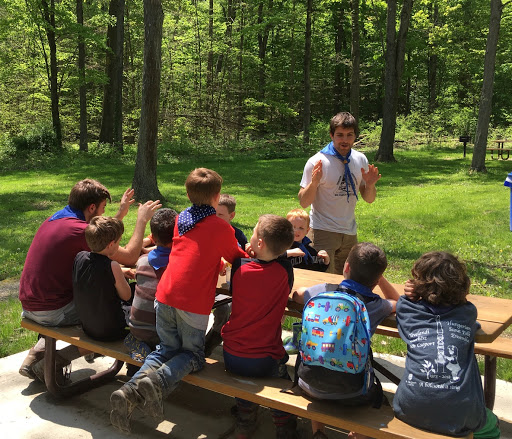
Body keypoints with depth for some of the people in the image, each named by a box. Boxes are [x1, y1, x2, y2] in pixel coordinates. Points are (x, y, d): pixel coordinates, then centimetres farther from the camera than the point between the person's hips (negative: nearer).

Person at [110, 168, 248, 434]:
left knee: (167, 348, 20)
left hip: (165, 295, 5)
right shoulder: (221, 227, -1)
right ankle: (158, 381, -16)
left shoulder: (180, 220, 15)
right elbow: (238, 258, 14)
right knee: (192, 354, 14)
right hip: (194, 302, -5)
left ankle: (131, 391, -3)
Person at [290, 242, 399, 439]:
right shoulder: (377, 306, -6)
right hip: (352, 395, -1)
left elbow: (296, 294, 21)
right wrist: (377, 274, 15)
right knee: (375, 388, 32)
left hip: (311, 385, 2)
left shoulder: (323, 291, -3)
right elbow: (398, 302, 20)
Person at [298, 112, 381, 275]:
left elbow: (369, 199, 11)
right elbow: (303, 203, -12)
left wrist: (370, 185, -10)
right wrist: (314, 182, -29)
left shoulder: (360, 159, 3)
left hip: (350, 232, 5)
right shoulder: (318, 162, -13)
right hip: (323, 231, -5)